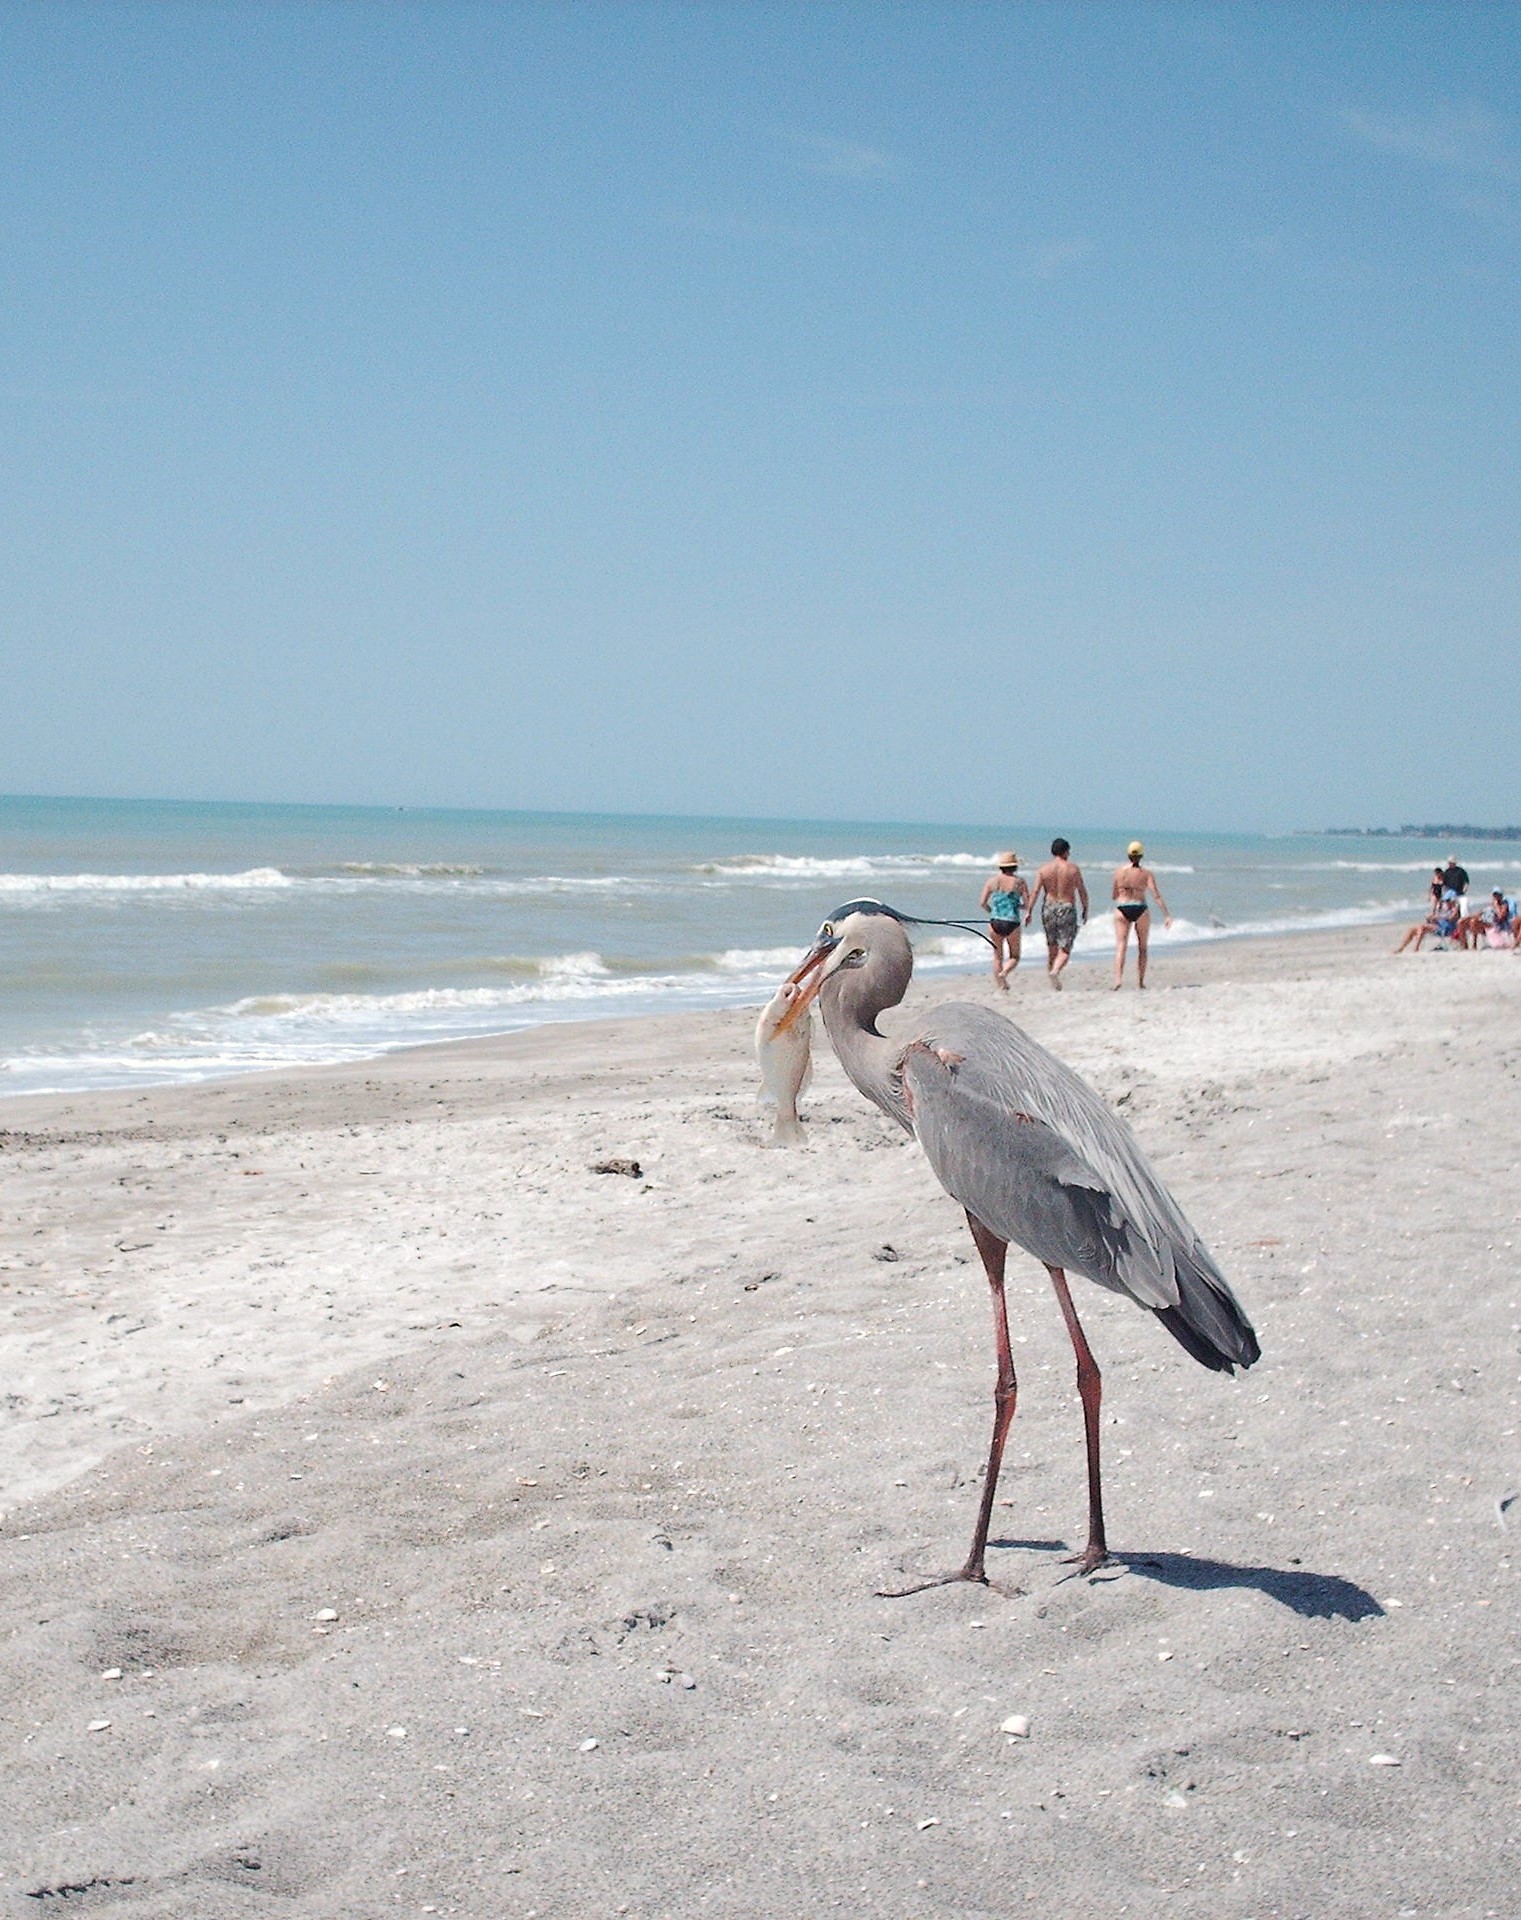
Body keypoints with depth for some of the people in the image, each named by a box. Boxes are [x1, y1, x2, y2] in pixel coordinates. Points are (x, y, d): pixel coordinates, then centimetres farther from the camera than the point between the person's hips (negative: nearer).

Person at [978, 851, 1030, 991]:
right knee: (1014, 957, 12)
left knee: (997, 957, 15)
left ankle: (1000, 985, 13)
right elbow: (1027, 904, -4)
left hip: (995, 922, 2)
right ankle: (1004, 973, -16)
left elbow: (982, 903, 0)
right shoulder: (1020, 882, -1)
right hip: (1012, 923, -2)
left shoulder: (991, 881, 3)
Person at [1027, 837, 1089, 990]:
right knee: (1065, 949, -4)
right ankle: (1056, 971, -27)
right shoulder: (1073, 868, -2)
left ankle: (1051, 970, 22)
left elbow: (1036, 891, -5)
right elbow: (1082, 891, -1)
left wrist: (1029, 911, -4)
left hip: (1049, 909, 3)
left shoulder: (1043, 869, 2)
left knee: (1052, 947, 17)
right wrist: (1085, 909, 11)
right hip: (1067, 909, -3)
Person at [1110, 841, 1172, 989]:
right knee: (1142, 947, 15)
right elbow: (1157, 895, -11)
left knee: (1121, 946, -4)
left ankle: (1118, 978, -23)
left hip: (1122, 910, 0)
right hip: (1140, 910, 0)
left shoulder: (1119, 871, 1)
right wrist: (1166, 915, -12)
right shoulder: (1146, 873, -3)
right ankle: (1140, 981, 15)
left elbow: (1113, 896, 8)